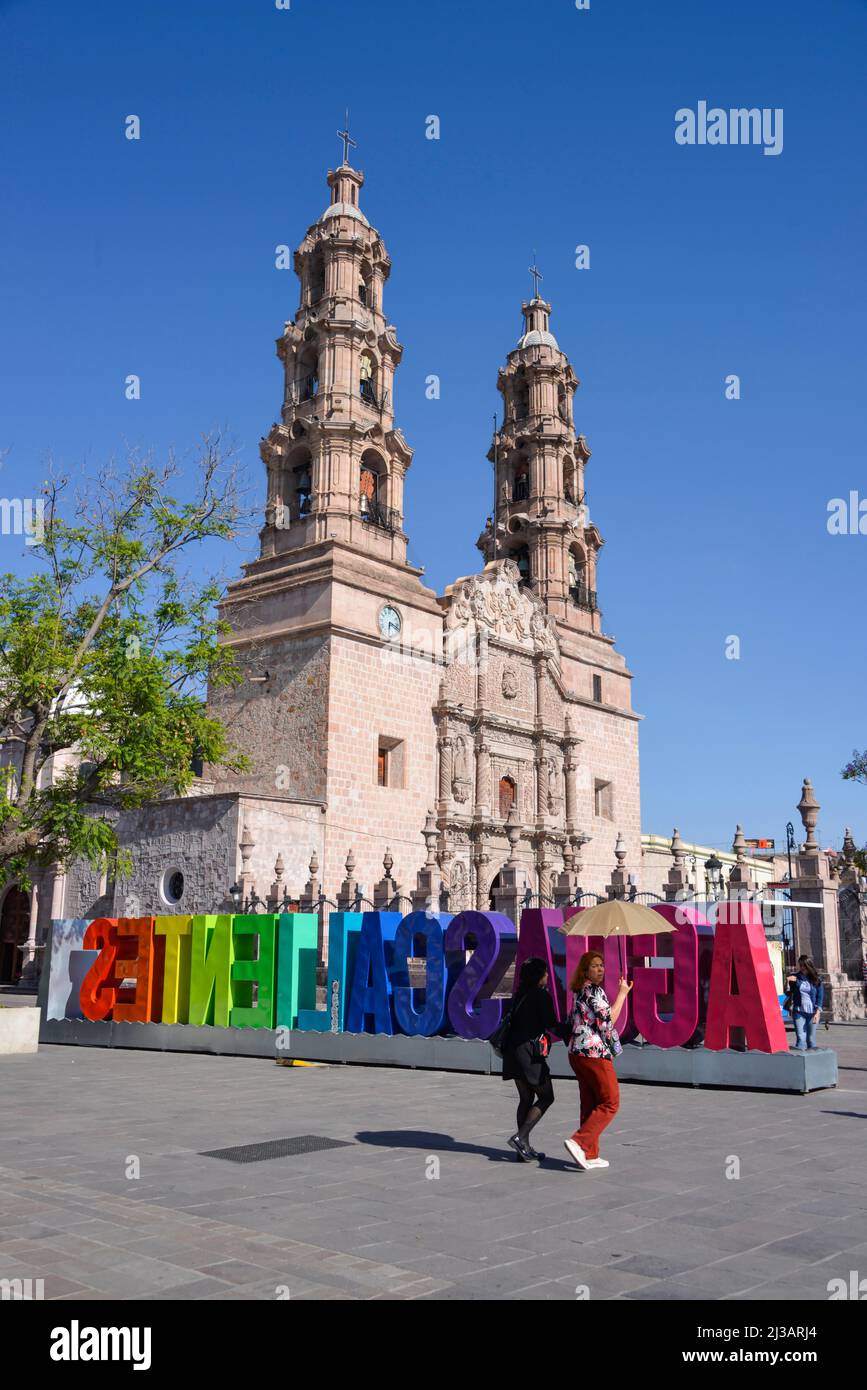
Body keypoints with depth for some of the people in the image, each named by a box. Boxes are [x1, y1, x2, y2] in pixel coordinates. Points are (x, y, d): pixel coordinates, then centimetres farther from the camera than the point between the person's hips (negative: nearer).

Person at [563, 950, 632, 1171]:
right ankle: (579, 1142, -12)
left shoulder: (579, 991, 14)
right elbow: (608, 1020, -13)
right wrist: (622, 993, -6)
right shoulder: (594, 990, -13)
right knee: (610, 1103, -2)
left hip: (577, 1052, 9)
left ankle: (590, 1155, 15)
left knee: (590, 1104, 13)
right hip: (595, 1053, -9)